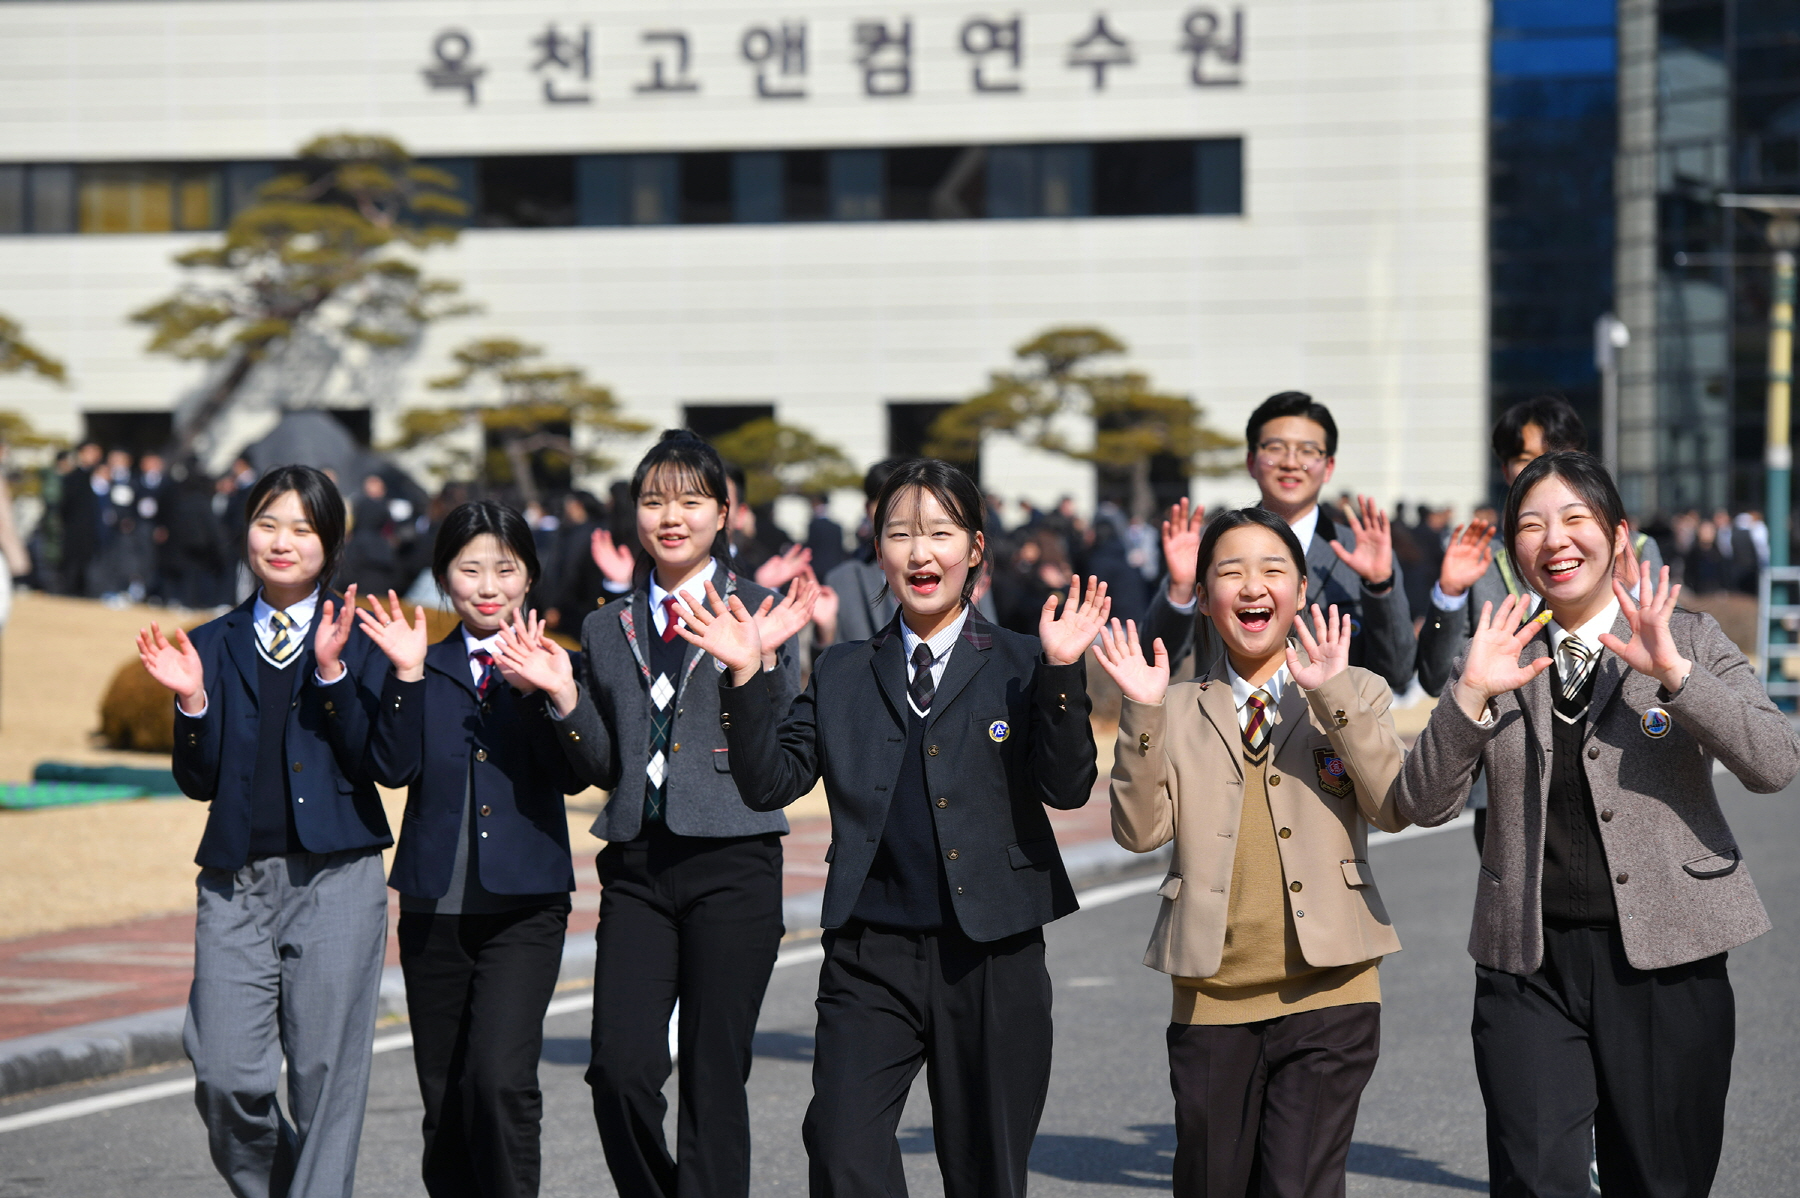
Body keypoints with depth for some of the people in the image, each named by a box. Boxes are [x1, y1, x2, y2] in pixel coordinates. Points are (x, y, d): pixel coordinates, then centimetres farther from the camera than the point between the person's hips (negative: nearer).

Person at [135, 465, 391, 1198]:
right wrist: (191, 701, -9)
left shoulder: (359, 641, 4)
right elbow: (199, 781, 7)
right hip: (236, 881, 2)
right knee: (225, 1078, -4)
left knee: (325, 1076, -2)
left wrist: (332, 671, -17)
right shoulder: (214, 645, 12)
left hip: (335, 880, -2)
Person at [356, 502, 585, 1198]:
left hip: (524, 906, -3)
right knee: (444, 1102, 8)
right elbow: (394, 768, -4)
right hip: (434, 906, 3)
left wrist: (532, 690, -19)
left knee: (501, 1078, -19)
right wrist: (407, 677, -14)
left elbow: (571, 775, -8)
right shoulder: (423, 668, 9)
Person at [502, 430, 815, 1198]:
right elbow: (604, 768, 14)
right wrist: (563, 695, 0)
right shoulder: (608, 630, 15)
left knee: (714, 1075, -2)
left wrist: (760, 660, -16)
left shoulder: (760, 614, 3)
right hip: (637, 863, 3)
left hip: (732, 861, -3)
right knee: (620, 1066, -8)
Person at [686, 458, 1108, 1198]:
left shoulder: (1019, 667, 4)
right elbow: (770, 784, 5)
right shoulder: (842, 676, 13)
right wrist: (746, 679, -7)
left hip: (993, 958, -1)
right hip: (872, 959, 1)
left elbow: (1066, 789, -8)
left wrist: (1061, 672, -19)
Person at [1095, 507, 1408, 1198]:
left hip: (1327, 992, -2)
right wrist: (1142, 714, -14)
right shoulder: (1178, 712, 10)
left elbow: (1394, 809, -8)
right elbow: (1141, 830, -3)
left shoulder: (1356, 694, 8)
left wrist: (1332, 695, -17)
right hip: (1212, 998, 2)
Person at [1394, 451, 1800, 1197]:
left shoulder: (1689, 640, 4)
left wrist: (1673, 674, -22)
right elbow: (1423, 805, 1)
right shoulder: (1497, 656, 9)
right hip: (1528, 964, 1)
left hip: (1662, 965, -1)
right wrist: (1471, 695, -13)